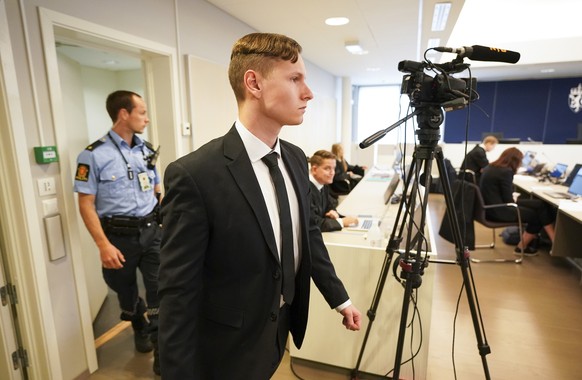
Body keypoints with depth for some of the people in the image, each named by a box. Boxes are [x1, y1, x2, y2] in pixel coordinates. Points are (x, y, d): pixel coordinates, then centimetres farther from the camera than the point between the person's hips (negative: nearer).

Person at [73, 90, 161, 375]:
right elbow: (86, 204, -10)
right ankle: (141, 329, 48)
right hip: (120, 236, -3)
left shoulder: (146, 150, 6)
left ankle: (162, 351, 21)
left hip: (152, 231, 3)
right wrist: (103, 245, -17)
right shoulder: (94, 155, -10)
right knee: (126, 292, 18)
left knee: (161, 290, 2)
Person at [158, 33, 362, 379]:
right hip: (230, 347, -6)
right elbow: (178, 294, -22)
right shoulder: (194, 175, -26)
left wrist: (340, 298, 10)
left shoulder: (296, 158, -3)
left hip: (284, 325, 7)